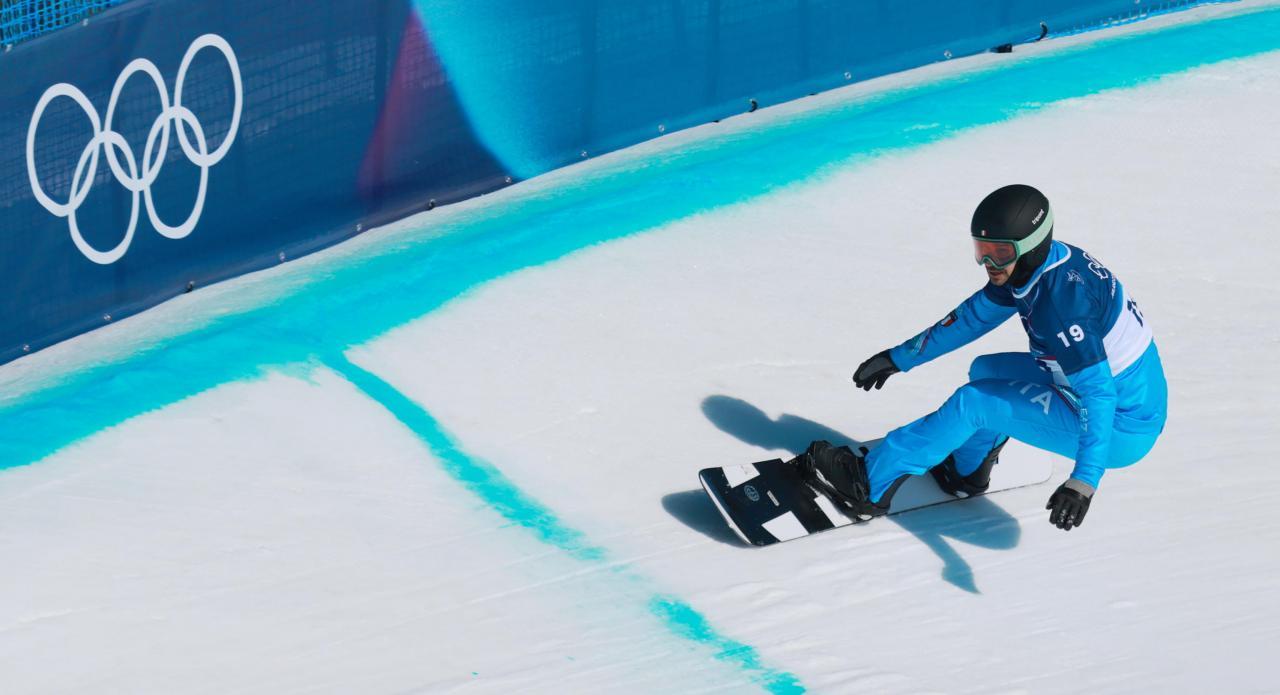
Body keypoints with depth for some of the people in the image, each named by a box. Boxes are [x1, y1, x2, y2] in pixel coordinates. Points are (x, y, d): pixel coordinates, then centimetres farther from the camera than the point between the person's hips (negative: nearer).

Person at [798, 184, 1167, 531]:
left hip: (1119, 429, -9)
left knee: (974, 403, -10)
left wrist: (1084, 480, -41)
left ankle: (869, 484, -1)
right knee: (986, 370, 19)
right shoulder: (1030, 265, -1)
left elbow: (1098, 394, -34)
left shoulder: (1063, 297, -30)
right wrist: (899, 357, 18)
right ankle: (966, 472, 35)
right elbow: (972, 317, 14)